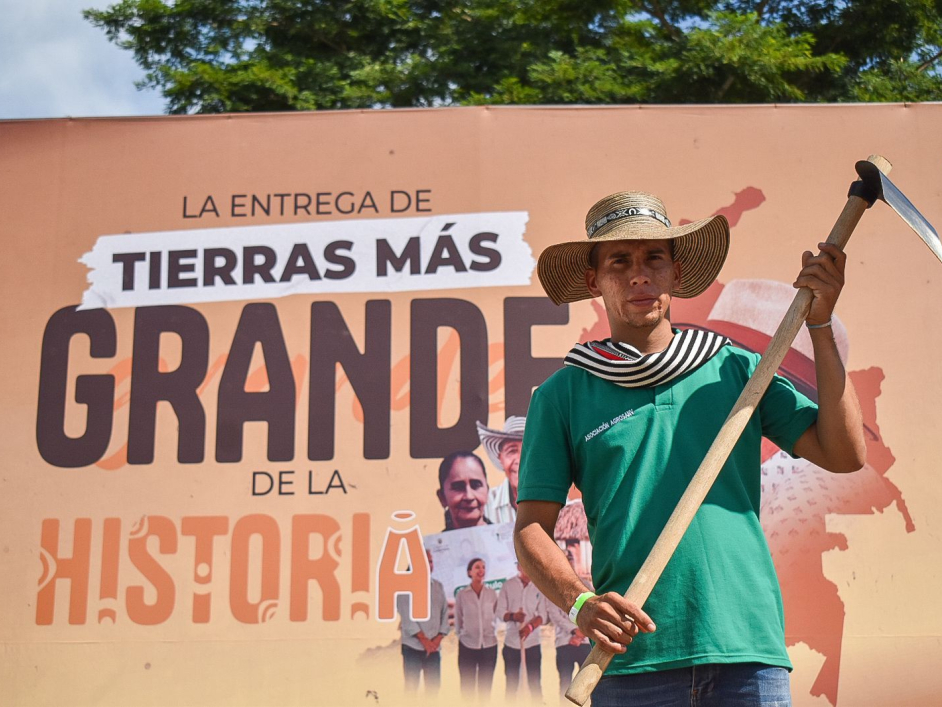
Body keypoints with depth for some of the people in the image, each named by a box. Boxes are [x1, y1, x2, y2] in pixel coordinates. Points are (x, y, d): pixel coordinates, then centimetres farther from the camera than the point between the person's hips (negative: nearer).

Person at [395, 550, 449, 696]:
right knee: (411, 687, -4)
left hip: (434, 647, 5)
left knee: (433, 686, 5)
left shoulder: (438, 586, 13)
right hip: (413, 646, -5)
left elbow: (445, 613, 10)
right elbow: (407, 616, -10)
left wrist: (438, 639, -4)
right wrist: (424, 640, -13)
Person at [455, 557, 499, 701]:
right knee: (467, 688, 2)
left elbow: (495, 616, 12)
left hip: (489, 645, 2)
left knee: (485, 688, 8)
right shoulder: (462, 594, -3)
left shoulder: (492, 593, 1)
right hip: (467, 646, -2)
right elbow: (458, 621, 5)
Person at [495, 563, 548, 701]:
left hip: (532, 642, 0)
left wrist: (530, 626, -21)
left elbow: (543, 615, -2)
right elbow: (500, 612, -1)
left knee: (534, 683, -2)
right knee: (511, 683, 4)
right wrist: (512, 616, -22)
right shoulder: (508, 586, 1)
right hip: (511, 642, 0)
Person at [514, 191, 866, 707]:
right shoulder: (562, 394, 7)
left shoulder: (736, 368, 11)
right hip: (632, 655, -1)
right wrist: (580, 603, -15)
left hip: (748, 648, 1)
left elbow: (844, 455, 4)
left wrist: (820, 325, 1)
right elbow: (531, 529, 4)